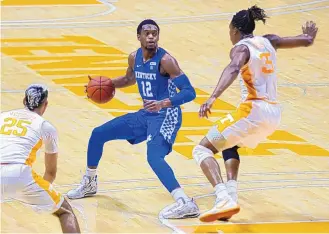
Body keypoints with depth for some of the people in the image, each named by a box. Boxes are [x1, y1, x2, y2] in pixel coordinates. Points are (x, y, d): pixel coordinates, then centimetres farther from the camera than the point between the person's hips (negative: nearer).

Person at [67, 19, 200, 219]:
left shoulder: (165, 60, -21)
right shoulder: (134, 58, 1)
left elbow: (190, 92, -24)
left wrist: (163, 103, -38)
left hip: (166, 116, -8)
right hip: (146, 114, 8)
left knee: (154, 157, -33)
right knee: (98, 134, 12)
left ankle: (186, 203, -41)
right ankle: (89, 184, 33)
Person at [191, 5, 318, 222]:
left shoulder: (241, 48, -5)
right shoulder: (268, 41, 15)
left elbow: (233, 69, -28)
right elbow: (306, 41, 24)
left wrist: (213, 98, -42)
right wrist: (309, 34, 50)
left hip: (254, 110, -8)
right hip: (274, 114, 8)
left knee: (202, 149, -5)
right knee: (229, 145, 32)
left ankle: (224, 200, -28)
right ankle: (231, 198, 12)